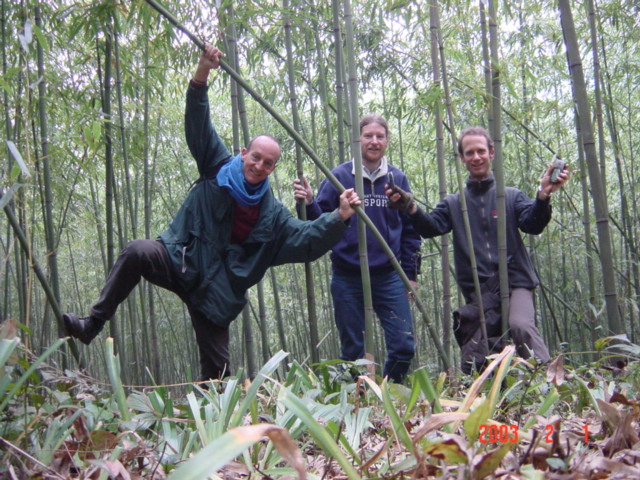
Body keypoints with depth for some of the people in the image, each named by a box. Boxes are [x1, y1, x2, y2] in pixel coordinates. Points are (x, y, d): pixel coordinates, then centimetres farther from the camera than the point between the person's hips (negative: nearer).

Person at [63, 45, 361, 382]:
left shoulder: (273, 216, 4)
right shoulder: (218, 170, 0)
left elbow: (308, 241, -3)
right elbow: (198, 125, -8)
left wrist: (340, 216, -19)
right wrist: (202, 75, -22)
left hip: (215, 290, 1)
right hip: (179, 260, -1)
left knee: (216, 368, 2)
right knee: (136, 253, -32)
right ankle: (93, 324, -22)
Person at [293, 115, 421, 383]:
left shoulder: (397, 179, 6)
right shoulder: (339, 176, -1)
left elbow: (409, 229, 10)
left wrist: (410, 273, 6)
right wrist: (307, 204, -21)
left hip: (389, 277, 2)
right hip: (348, 278, -2)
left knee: (404, 346, 1)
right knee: (352, 351, 8)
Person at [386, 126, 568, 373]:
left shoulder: (511, 196, 10)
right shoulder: (453, 203, 15)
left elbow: (532, 225, -6)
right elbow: (432, 227, -2)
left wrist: (543, 196, -28)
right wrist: (410, 208, -24)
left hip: (515, 281, -2)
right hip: (477, 291, 2)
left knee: (521, 325, -30)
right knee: (472, 363, -1)